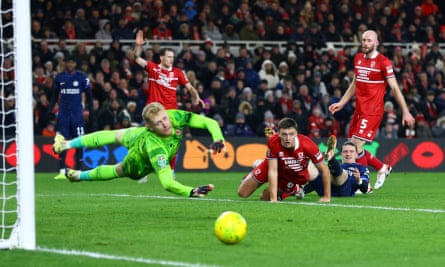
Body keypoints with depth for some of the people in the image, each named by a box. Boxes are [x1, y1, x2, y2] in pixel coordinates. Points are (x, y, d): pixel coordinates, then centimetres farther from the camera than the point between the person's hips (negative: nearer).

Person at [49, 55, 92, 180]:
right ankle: (62, 171, 1)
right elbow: (54, 96, 15)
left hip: (77, 113, -2)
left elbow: (89, 95, 4)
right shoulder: (59, 77, 8)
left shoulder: (82, 77, 0)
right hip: (63, 113, 2)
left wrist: (90, 109, -5)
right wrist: (50, 111, 7)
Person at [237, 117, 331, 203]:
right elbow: (273, 171, -31)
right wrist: (273, 199, -34)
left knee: (265, 198, -5)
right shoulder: (273, 142, -36)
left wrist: (327, 197, -22)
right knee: (242, 193, 7)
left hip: (296, 177, -1)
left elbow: (324, 169, -26)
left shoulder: (307, 145, -38)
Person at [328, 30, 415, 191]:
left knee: (357, 145, -13)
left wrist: (405, 112, -8)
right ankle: (382, 168, 27)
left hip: (373, 110, -8)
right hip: (359, 109, 8)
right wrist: (341, 103, 20)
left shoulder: (383, 62, -10)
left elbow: (394, 88, -8)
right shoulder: (358, 58, 11)